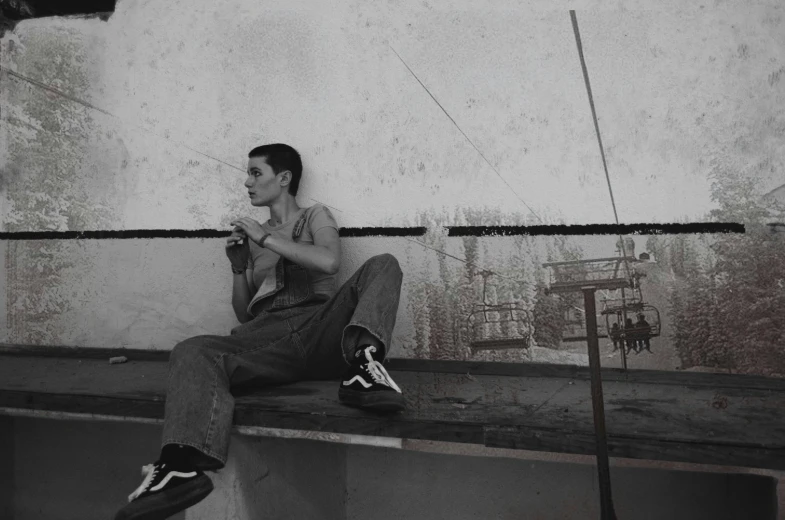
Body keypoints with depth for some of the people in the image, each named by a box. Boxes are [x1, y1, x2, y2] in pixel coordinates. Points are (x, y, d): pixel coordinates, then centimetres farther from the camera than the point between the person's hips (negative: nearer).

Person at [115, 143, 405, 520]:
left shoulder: (315, 216, 18)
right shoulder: (252, 236, 27)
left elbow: (330, 261, -7)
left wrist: (267, 239, -1)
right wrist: (239, 268, 10)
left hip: (319, 328, -2)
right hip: (266, 336, 2)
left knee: (383, 265, -21)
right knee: (192, 351, -26)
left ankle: (362, 360, -45)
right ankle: (185, 464, -49)